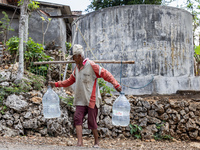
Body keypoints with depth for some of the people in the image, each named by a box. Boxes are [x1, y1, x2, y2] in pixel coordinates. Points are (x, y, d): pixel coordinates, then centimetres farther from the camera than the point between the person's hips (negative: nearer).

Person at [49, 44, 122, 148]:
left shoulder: (91, 65, -11)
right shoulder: (76, 67, 12)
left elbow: (106, 74, -11)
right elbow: (70, 81, 22)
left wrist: (116, 85, -21)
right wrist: (56, 84, 18)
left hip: (92, 100, -6)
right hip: (81, 100, 6)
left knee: (92, 121, 3)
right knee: (77, 118, -7)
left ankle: (96, 141, 24)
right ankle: (80, 143, -5)